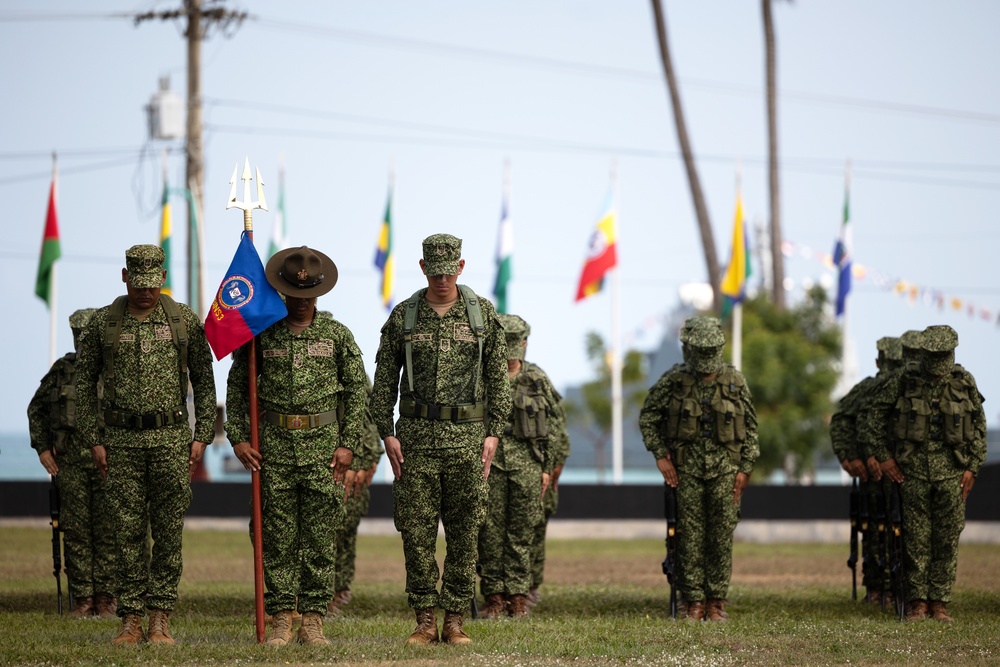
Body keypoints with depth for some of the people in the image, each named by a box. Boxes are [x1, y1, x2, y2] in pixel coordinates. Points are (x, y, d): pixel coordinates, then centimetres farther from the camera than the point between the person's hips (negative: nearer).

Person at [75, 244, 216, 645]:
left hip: (171, 439, 0)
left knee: (169, 532, 0)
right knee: (127, 532, 1)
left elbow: (204, 381, 8)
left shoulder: (185, 321, 2)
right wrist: (93, 439, 3)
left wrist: (202, 436, 1)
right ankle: (131, 621, 4)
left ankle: (160, 616, 5)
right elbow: (84, 381, 8)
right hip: (122, 441, 0)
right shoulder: (103, 323, 3)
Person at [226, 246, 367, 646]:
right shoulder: (261, 333, 4)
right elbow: (237, 386, 10)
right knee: (278, 537, 1)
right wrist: (238, 437, 2)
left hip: (323, 444, 0)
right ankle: (281, 620, 6)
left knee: (320, 538, 0)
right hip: (274, 445, 0)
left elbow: (355, 390, 7)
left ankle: (313, 620, 5)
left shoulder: (337, 335, 4)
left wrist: (349, 444, 0)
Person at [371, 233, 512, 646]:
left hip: (467, 438, 0)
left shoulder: (483, 314, 4)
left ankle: (455, 621, 8)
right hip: (416, 437, 0)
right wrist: (387, 433, -1)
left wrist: (493, 433, -1)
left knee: (464, 534, 1)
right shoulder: (403, 316, 5)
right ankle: (425, 622, 5)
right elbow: (384, 381, 7)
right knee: (416, 532, -1)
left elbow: (498, 378, 7)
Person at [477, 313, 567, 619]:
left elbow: (555, 426, 9)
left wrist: (547, 467, 4)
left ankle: (518, 596, 6)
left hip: (527, 462, 1)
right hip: (489, 459, -1)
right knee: (490, 530, -1)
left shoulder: (538, 380, 7)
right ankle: (494, 596, 5)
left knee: (522, 531, 1)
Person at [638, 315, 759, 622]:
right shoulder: (673, 381, -1)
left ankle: (717, 600, 7)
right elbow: (647, 417, 7)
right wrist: (660, 455, -3)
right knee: (690, 536, -1)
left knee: (722, 536, 0)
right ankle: (694, 601, 4)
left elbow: (750, 427, 8)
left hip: (724, 466, 1)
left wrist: (745, 468, 1)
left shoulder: (735, 381, 3)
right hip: (687, 466, -1)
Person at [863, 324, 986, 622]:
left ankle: (939, 602, 8)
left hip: (951, 472, 1)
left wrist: (972, 467, 2)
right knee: (916, 538, 1)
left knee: (947, 539, 2)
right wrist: (882, 456, 3)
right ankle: (917, 602, 7)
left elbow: (979, 428, 8)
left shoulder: (965, 383, 2)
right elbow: (877, 416, 8)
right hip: (913, 471, -1)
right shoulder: (904, 382, -2)